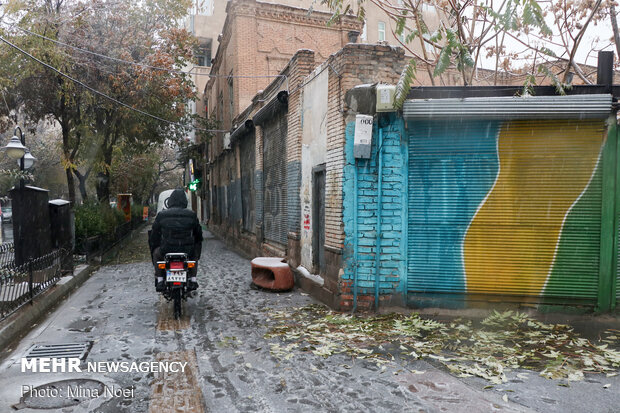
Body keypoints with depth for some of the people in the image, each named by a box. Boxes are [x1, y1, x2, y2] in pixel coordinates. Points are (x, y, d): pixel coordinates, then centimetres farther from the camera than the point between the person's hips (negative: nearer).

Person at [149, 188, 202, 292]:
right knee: (194, 253, 34)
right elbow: (198, 235, 15)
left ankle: (159, 280, 23)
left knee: (156, 253, 32)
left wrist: (153, 249, 30)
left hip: (167, 251, 0)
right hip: (187, 251, 0)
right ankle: (193, 279, 24)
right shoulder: (191, 215, 5)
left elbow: (154, 236, 11)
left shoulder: (161, 215, 4)